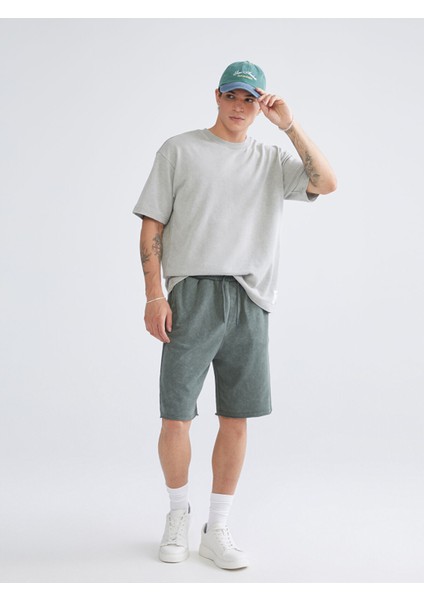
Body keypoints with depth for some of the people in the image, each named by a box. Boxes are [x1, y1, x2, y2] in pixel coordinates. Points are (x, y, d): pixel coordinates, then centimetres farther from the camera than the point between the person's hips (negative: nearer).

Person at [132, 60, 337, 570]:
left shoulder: (272, 160, 14)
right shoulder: (179, 150, 8)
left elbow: (326, 183, -2)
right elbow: (152, 226, 3)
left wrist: (289, 126, -4)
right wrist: (154, 296, -6)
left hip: (250, 301, 3)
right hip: (192, 294, -2)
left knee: (236, 417, 4)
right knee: (176, 415, -1)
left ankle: (217, 530, 18)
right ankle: (178, 515, 23)